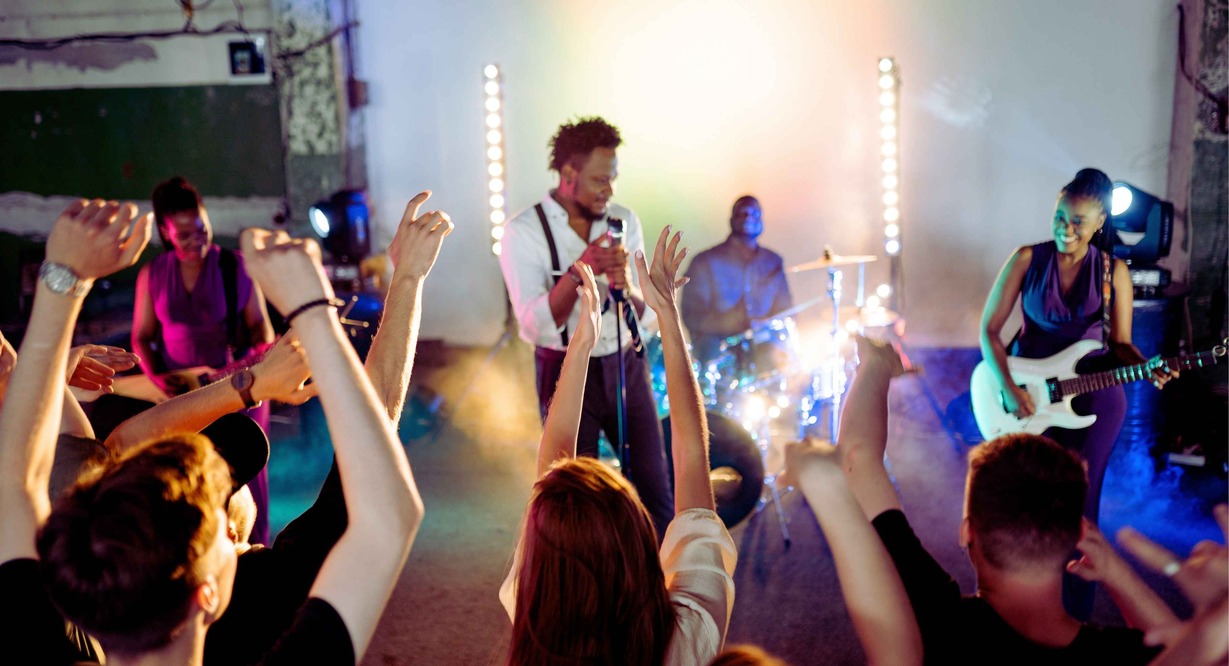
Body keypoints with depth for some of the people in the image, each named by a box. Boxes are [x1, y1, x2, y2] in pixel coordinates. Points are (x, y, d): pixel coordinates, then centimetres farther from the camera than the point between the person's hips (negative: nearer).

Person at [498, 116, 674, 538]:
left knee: (655, 489, 8)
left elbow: (647, 317, 1)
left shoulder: (624, 221, 2)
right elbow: (534, 326, -20)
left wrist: (626, 285, -21)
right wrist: (579, 270, -32)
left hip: (627, 366, 4)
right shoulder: (524, 231, -11)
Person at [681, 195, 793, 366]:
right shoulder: (705, 262, 0)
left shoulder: (773, 262, 12)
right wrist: (738, 323, -22)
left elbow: (784, 312, 13)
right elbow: (692, 316, -8)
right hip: (718, 346, -3)